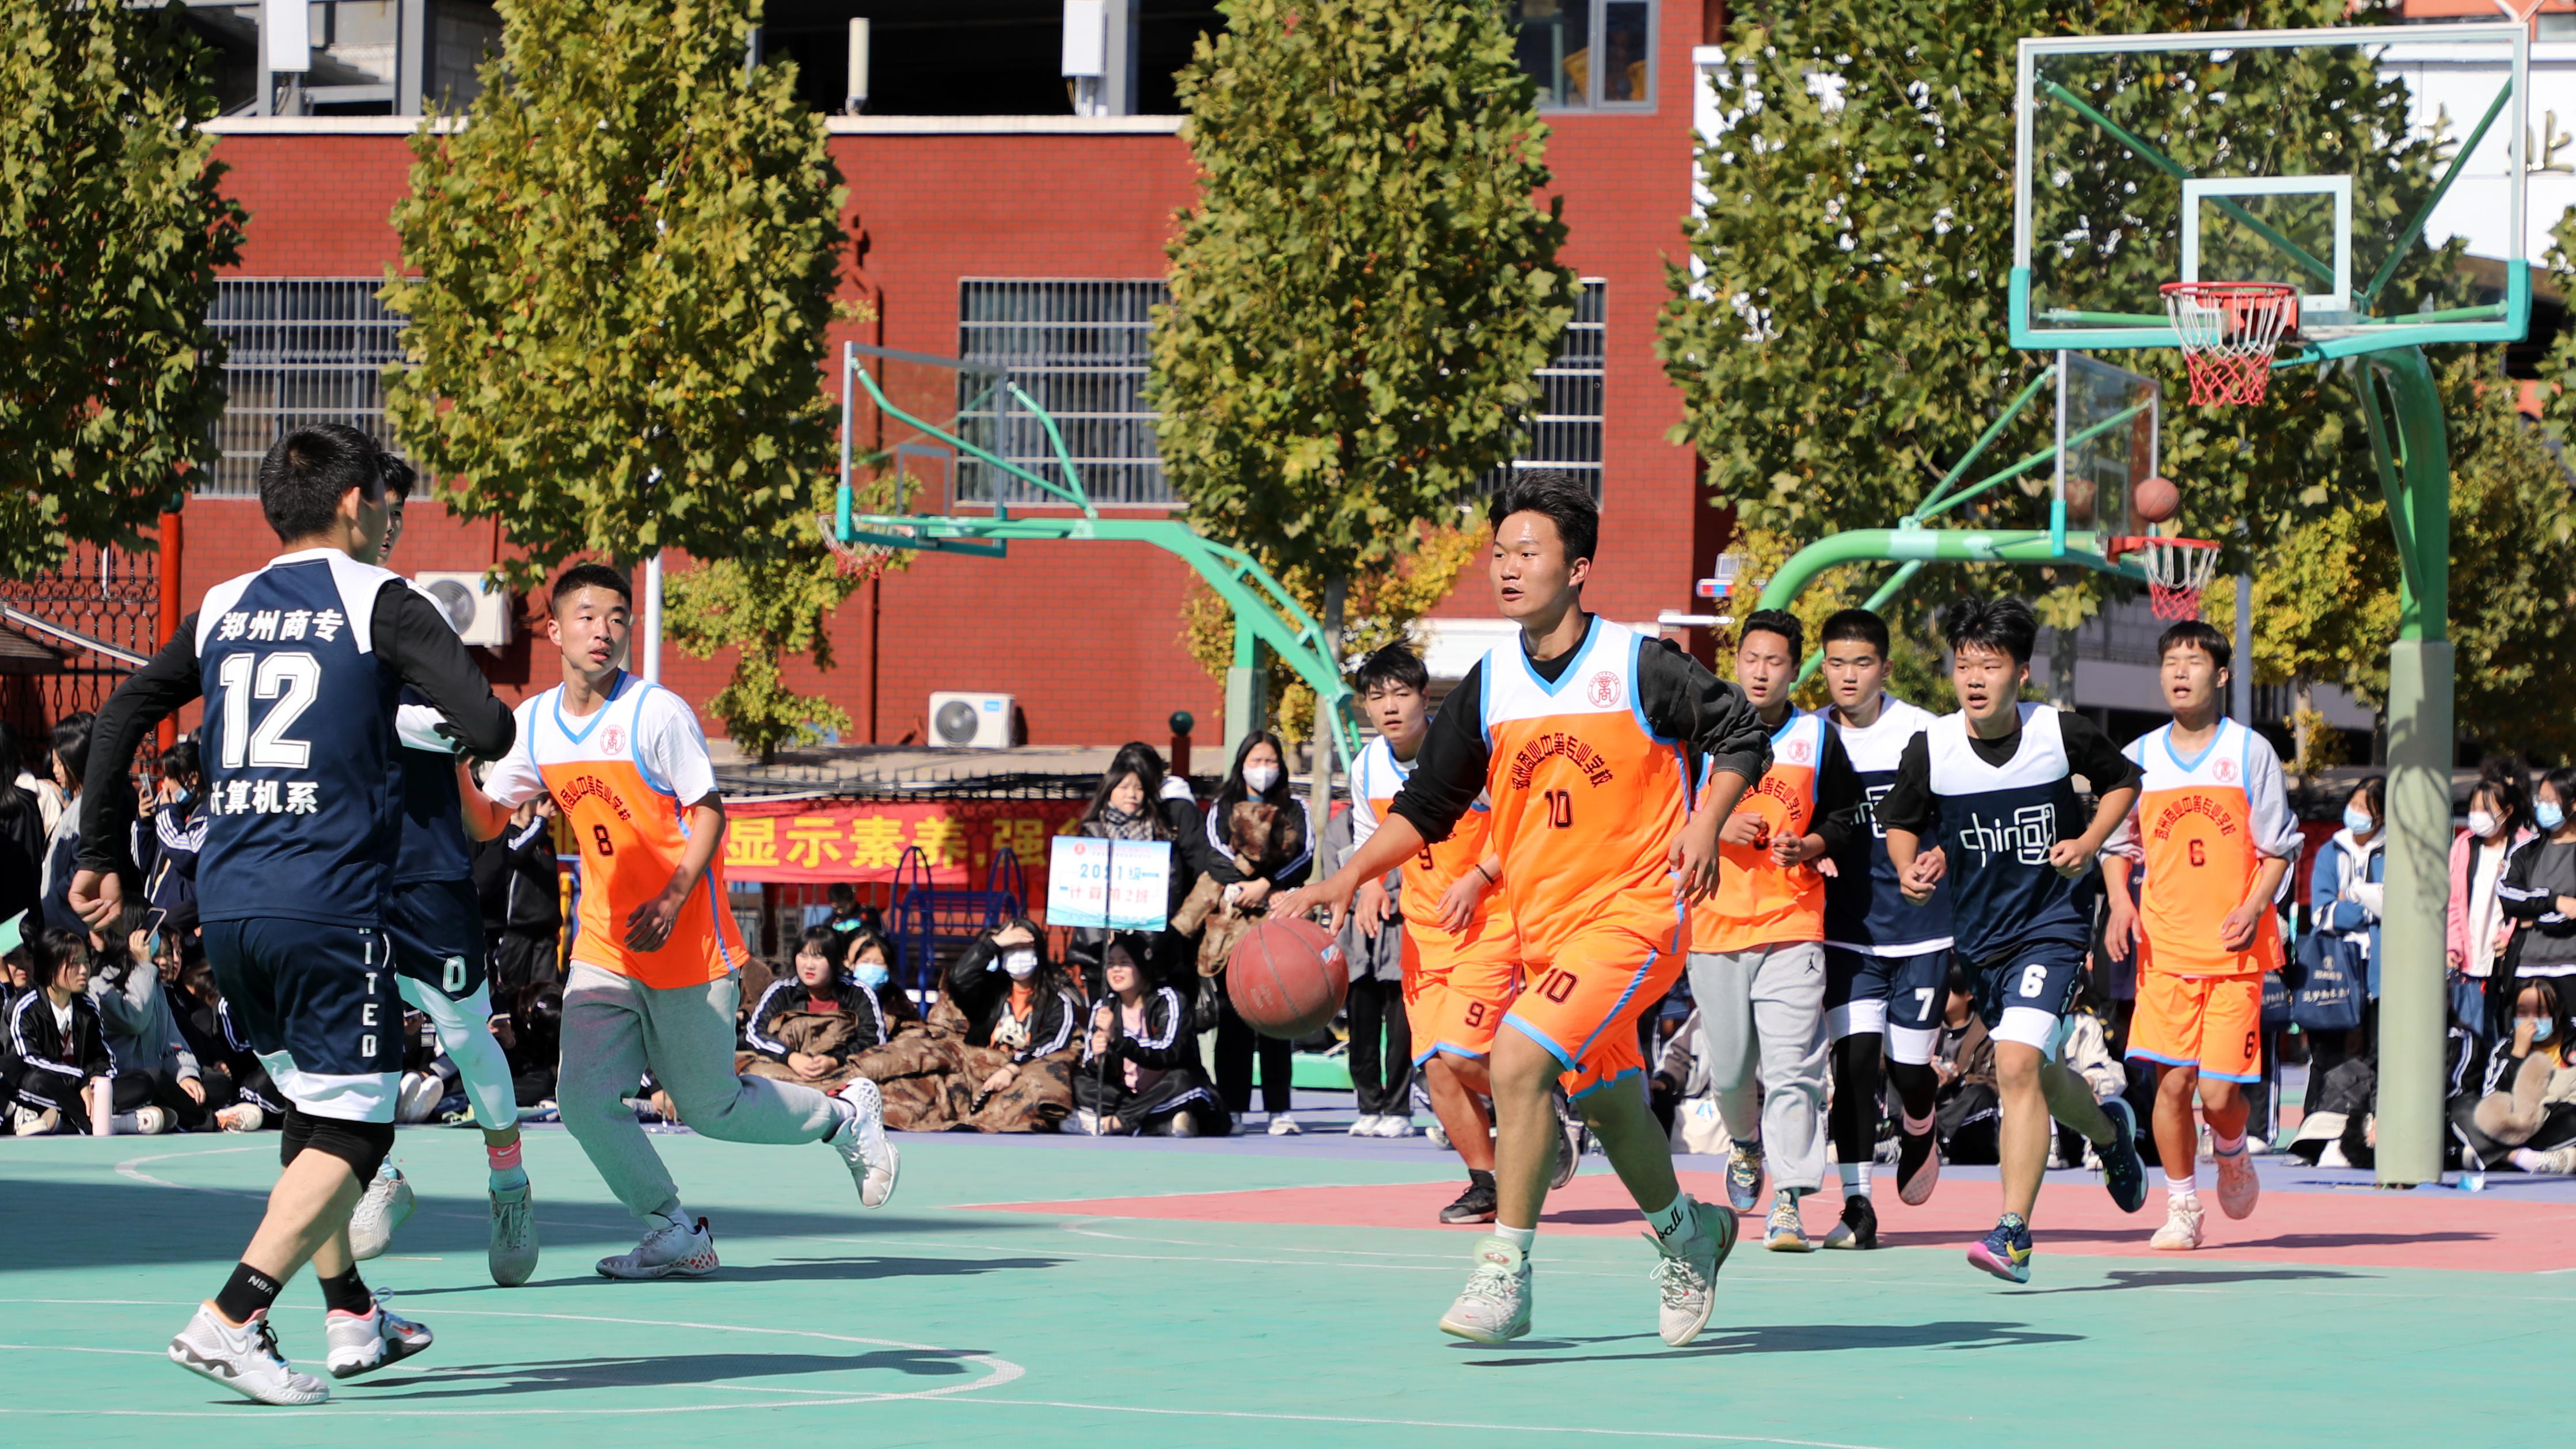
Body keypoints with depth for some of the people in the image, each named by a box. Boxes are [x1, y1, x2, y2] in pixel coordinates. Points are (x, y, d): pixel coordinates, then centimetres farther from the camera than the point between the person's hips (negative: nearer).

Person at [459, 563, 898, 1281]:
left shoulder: (659, 712, -13)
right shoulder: (535, 724, 4)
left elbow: (710, 813, -12)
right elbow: (487, 820, 11)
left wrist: (672, 901, -25)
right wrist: (455, 770, -10)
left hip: (688, 946, -5)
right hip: (604, 946, 5)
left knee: (710, 1108, 4)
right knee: (585, 1100, -10)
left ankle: (845, 1115, 30)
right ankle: (675, 1235, 6)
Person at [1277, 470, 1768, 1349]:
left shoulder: (1639, 667, -10)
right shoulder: (1489, 685, 4)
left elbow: (1742, 737, -1)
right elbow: (1427, 806, 10)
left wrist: (1704, 825, -16)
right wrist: (1349, 879, -3)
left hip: (1633, 913, -6)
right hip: (1543, 925, 6)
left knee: (1518, 1059, -23)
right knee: (1608, 1107, 16)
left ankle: (1505, 1275, -18)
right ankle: (1688, 1235, 44)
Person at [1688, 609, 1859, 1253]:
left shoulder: (1819, 739, 6)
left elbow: (1846, 818, 12)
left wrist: (1811, 846, -8)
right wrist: (1718, 827, -10)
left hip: (1793, 923, -1)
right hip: (1714, 924, 1)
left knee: (1792, 1067, -12)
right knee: (1729, 1070, 9)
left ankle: (1788, 1202, -13)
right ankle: (1746, 1144, 42)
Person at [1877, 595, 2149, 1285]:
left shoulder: (2063, 734, -11)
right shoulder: (1930, 749, -8)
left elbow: (2123, 781, 9)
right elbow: (1900, 822, 8)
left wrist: (2090, 843, -7)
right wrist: (1911, 870, -12)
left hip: (2051, 925, -4)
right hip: (1978, 937, 4)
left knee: (2019, 1065, -22)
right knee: (2036, 1079, 19)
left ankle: (2013, 1234, -21)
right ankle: (2109, 1129, 54)